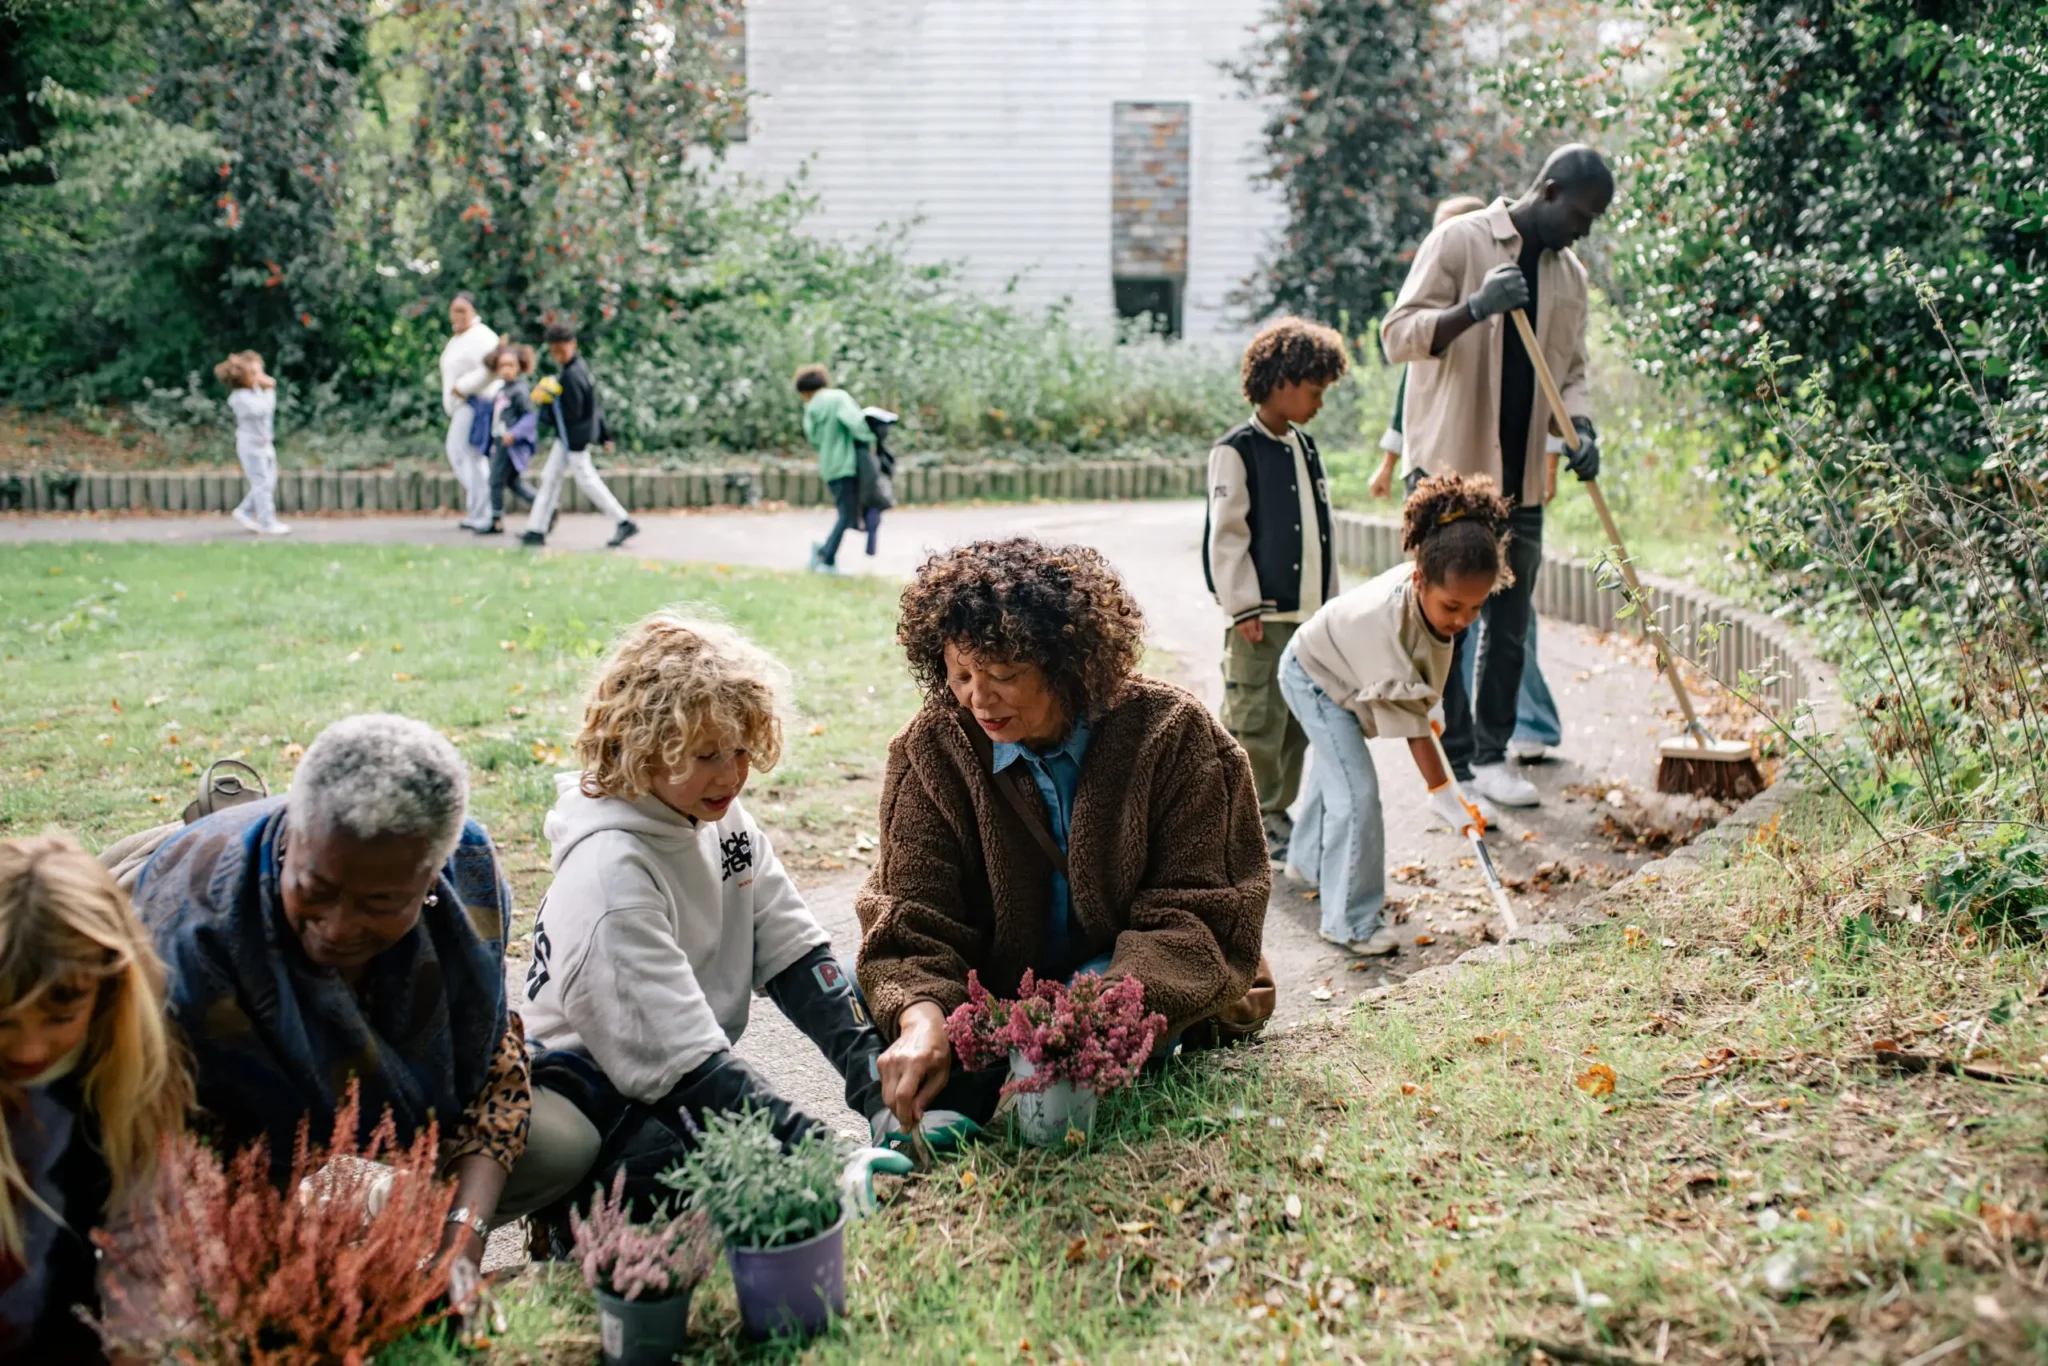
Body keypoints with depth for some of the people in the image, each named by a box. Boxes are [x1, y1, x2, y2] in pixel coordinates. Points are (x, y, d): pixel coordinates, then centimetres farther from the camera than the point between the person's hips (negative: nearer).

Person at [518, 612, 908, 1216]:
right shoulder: (609, 872, -24)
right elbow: (679, 1057, -27)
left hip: (694, 1091, 8)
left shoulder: (722, 822, 1)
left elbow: (798, 957, -1)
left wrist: (880, 1087, -14)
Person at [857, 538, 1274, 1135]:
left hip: (1161, 1003, -2)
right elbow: (913, 919, -12)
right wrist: (921, 1016, -35)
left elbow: (1193, 914, -14)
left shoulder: (1170, 731, -13)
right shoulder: (931, 749, -7)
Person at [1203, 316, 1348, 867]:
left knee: (1299, 718, 12)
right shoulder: (1237, 450, -9)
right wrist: (1245, 607, -15)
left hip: (1309, 614, 8)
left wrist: (1328, 603, 18)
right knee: (1257, 720, -4)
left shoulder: (1305, 448, 14)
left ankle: (1279, 812, 23)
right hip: (1262, 615, -8)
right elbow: (1226, 534, -12)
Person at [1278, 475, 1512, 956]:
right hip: (1312, 677, -8)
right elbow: (1408, 720, -39)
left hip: (1342, 675, 8)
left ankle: (1308, 861, 50)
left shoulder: (1433, 586, -23)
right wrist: (1442, 794, -37)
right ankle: (1350, 921, -9)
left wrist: (1426, 708, 13)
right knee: (1357, 792, -16)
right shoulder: (1386, 621, -44)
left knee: (1336, 769, 26)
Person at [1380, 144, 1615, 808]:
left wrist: (1580, 426, -3)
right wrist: (1475, 308, -29)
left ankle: (1491, 756, 20)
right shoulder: (1460, 241, -6)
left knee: (1511, 627, 9)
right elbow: (1399, 333, -13)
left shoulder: (1569, 273, 12)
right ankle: (1455, 764, 7)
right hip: (1449, 469, -6)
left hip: (1521, 478, 6)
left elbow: (1570, 367, 17)